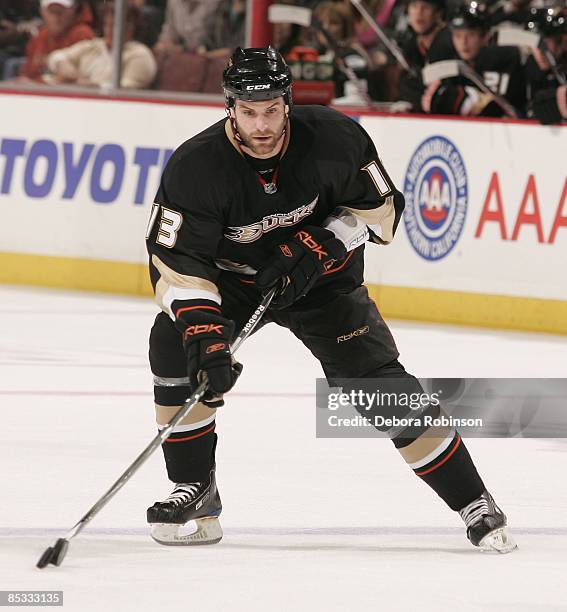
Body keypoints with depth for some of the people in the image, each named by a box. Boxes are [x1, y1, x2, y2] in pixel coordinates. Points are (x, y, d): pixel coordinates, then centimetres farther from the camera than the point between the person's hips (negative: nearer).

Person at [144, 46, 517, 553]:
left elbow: (380, 206, -8)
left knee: (381, 383, -12)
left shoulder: (334, 139, -23)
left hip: (321, 278, 0)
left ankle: (473, 503, 1)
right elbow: (176, 262, -28)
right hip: (230, 279, 0)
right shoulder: (196, 166, -27)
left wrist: (316, 248, -22)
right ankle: (196, 492, -11)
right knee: (175, 343, -25)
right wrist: (204, 335, -41)